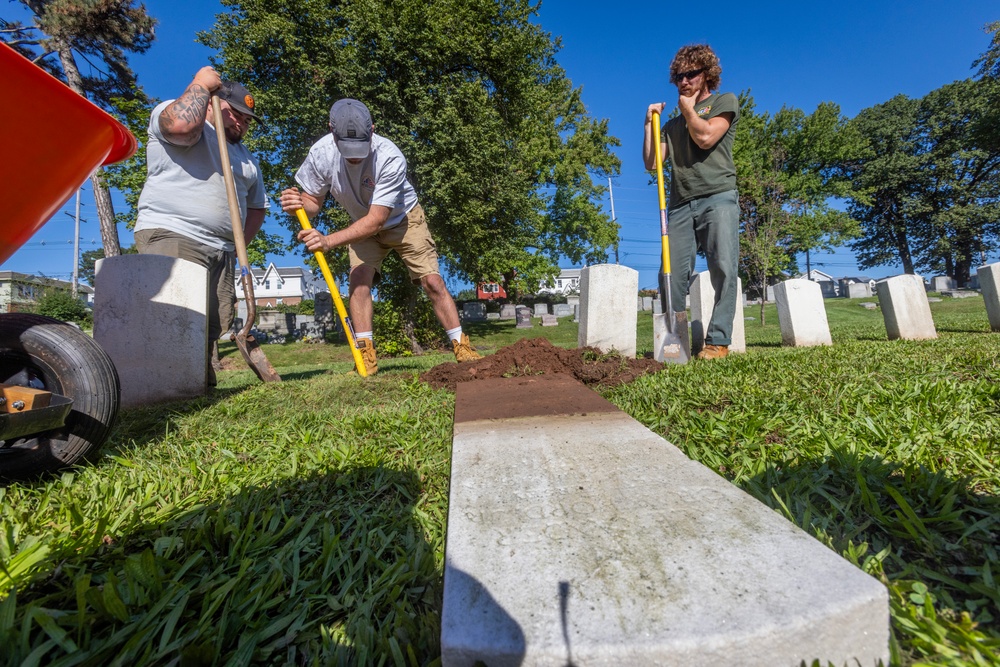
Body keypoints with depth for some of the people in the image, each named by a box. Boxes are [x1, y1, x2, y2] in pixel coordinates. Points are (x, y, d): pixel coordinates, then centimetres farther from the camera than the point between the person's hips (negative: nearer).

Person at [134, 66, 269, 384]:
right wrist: (201, 84, 0)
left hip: (221, 252, 6)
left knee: (215, 328, -2)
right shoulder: (171, 110, 10)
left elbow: (257, 206, 27)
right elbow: (182, 124, -16)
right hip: (170, 237, -6)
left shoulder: (245, 156, 28)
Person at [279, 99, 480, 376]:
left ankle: (461, 346, -1)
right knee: (359, 276, -18)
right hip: (361, 224, 3)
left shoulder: (390, 157, -35)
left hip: (404, 220, -3)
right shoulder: (320, 153, -22)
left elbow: (376, 219, -37)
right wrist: (298, 205, -33)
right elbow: (313, 201, -9)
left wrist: (329, 240, -46)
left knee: (432, 281, -12)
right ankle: (366, 355, -11)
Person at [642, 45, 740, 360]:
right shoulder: (673, 123, 29)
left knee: (724, 269, -16)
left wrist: (688, 108, 12)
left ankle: (718, 340, -14)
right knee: (673, 275, -9)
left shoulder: (725, 101, 17)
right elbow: (652, 162, 17)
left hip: (717, 198, -3)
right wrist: (650, 123, 13)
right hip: (680, 205, 3)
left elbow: (705, 137, -3)